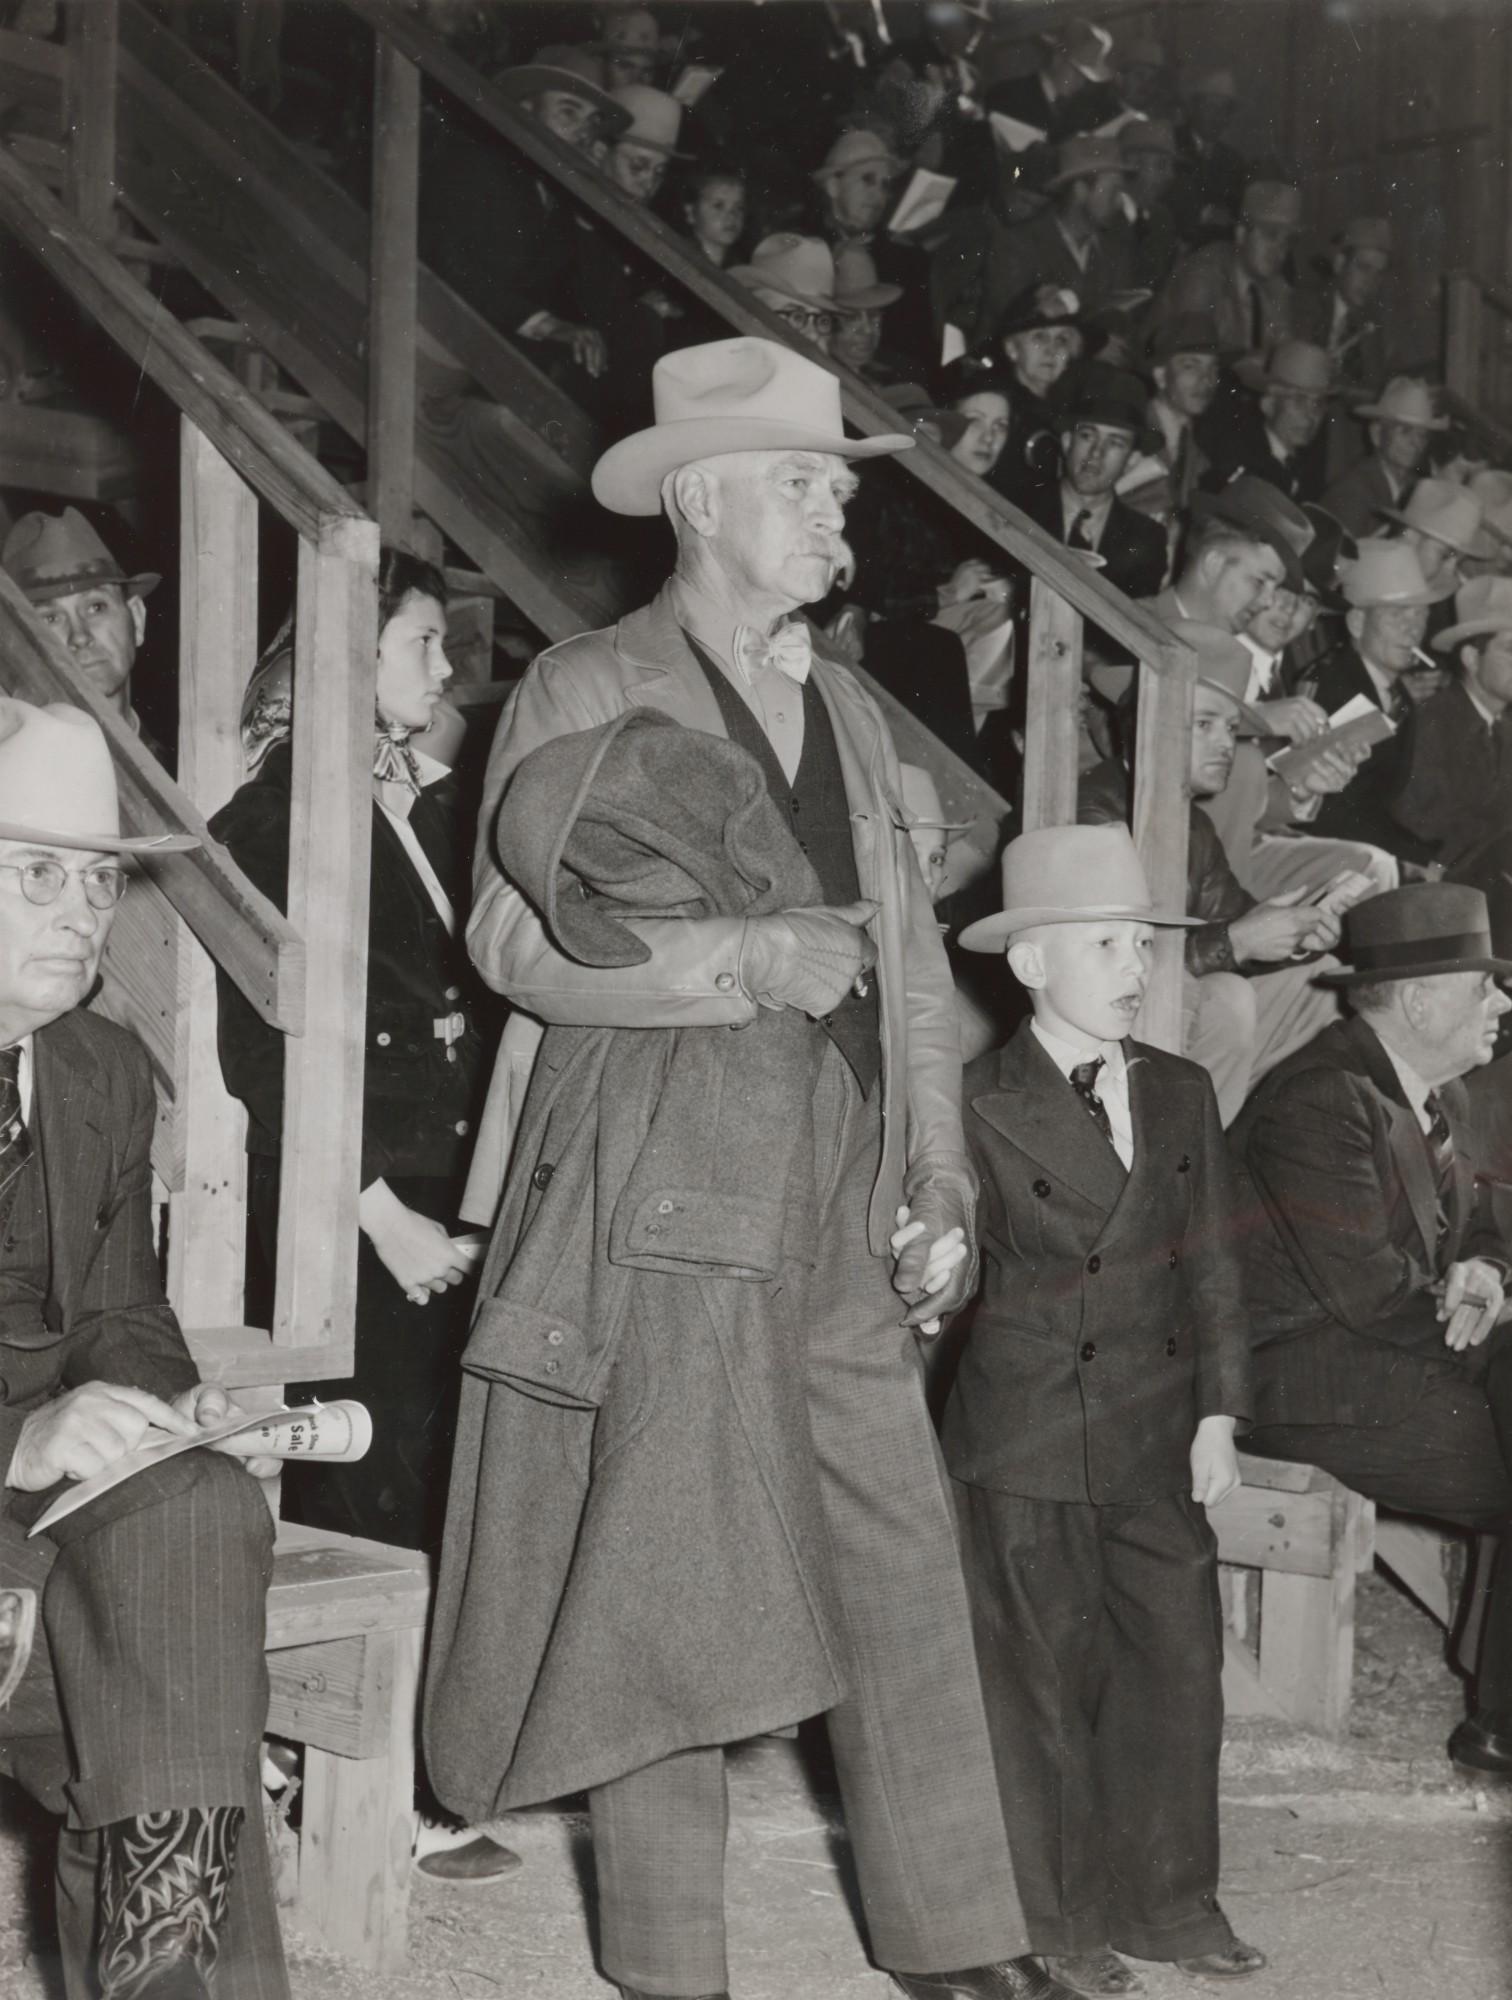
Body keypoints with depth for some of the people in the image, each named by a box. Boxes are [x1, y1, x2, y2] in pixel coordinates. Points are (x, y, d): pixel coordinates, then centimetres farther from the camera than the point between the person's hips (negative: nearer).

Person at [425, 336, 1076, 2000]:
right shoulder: (587, 692, -3)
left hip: (847, 1207, 6)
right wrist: (747, 959, -20)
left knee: (903, 1565, 7)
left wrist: (938, 1174, 8)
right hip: (665, 1198, -6)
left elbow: (908, 957, 16)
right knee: (663, 1586, 1)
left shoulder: (844, 710, 17)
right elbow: (514, 938, -12)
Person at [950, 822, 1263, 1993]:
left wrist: (1219, 1414, 3)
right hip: (1031, 1444, -5)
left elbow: (1213, 1266, 8)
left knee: (1180, 1661, 8)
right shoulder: (982, 1108, -9)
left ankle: (1169, 1901, 24)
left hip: (1162, 1442, 5)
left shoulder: (1185, 1095, 8)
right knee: (1044, 1679, 5)